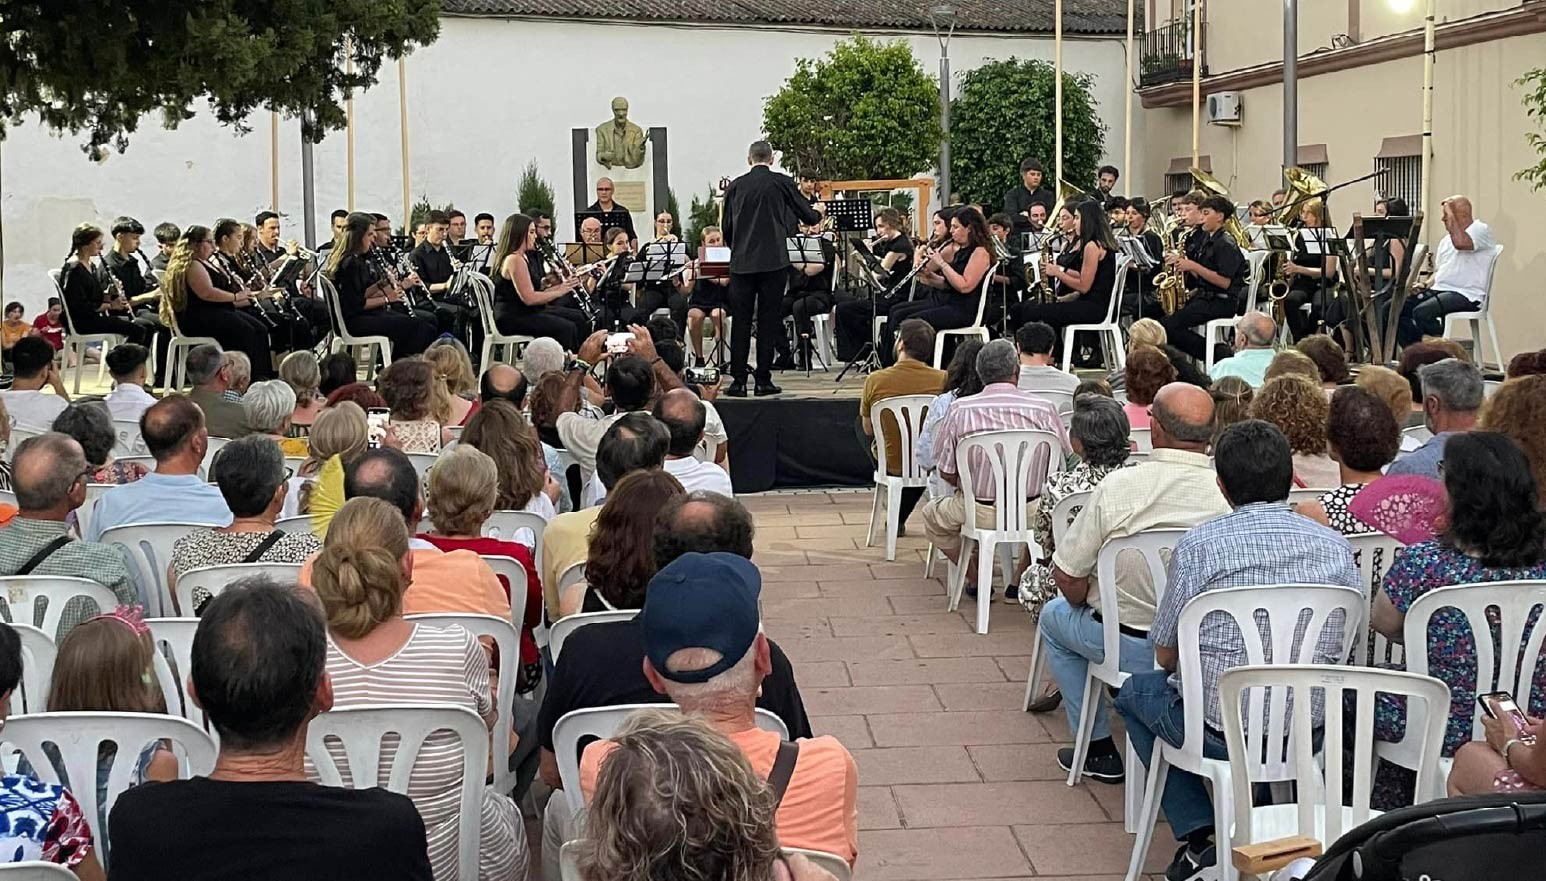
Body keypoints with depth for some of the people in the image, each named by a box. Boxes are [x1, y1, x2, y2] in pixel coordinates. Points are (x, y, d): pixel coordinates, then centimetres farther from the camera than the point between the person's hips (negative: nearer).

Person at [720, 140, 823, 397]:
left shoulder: (735, 186, 5)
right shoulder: (782, 183, -2)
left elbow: (726, 227, 8)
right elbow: (809, 217, 5)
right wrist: (819, 214, 28)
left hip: (741, 263, 2)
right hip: (774, 261, -2)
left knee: (741, 322, 6)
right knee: (768, 321, 3)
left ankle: (738, 380, 4)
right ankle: (763, 380, 3)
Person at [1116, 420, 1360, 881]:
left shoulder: (1199, 544, -11)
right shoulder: (1337, 547, 0)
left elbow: (1165, 656, -3)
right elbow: (1344, 647, 9)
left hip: (1222, 733, -4)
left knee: (1136, 691, 27)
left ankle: (1200, 838, 15)